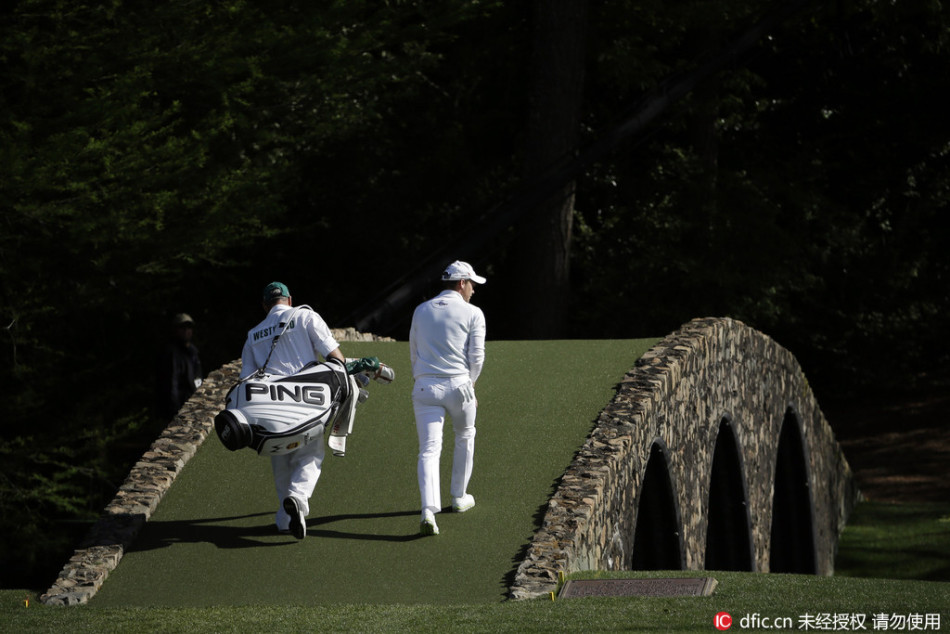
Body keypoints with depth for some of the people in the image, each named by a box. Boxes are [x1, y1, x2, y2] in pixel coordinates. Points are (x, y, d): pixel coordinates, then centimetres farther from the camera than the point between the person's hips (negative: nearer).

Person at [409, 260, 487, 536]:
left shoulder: (421, 311, 13)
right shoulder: (473, 314, 0)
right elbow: (476, 356, -3)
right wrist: (470, 387, 10)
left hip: (424, 386, 2)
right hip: (458, 384, -2)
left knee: (429, 450, -6)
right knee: (465, 437, 26)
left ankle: (429, 511, -24)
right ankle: (459, 497, 35)